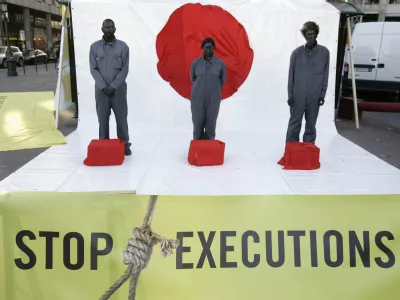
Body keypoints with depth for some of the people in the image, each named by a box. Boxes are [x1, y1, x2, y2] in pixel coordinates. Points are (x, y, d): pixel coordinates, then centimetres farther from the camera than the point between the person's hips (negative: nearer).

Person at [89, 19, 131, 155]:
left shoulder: (123, 46, 2)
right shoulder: (94, 47, 5)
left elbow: (125, 69, -3)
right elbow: (93, 69, 1)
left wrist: (113, 86, -11)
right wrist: (103, 86, -11)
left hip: (119, 88, -1)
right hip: (101, 89, 1)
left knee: (121, 118, 2)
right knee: (103, 118, 5)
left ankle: (124, 144, 13)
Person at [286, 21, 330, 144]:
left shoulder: (324, 52, 1)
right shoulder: (297, 52, -1)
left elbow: (325, 75, 4)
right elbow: (291, 75, 2)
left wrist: (322, 94, 0)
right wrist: (290, 95, -1)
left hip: (315, 96, 1)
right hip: (298, 95, -1)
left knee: (311, 124, 10)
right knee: (294, 124, 2)